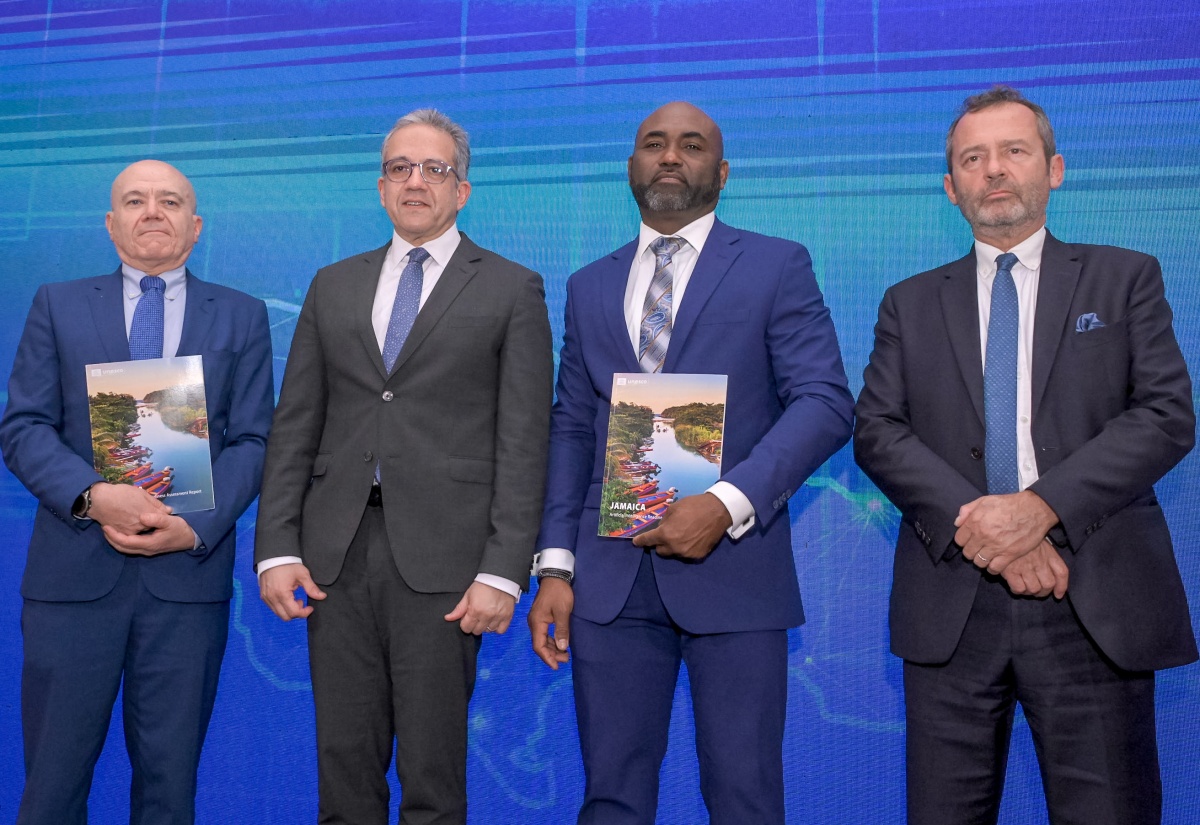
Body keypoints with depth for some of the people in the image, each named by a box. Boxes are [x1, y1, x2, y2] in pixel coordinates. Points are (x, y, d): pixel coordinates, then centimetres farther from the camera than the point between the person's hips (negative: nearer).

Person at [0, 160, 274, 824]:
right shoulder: (58, 305, 10)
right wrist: (92, 497, -16)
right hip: (73, 570, 0)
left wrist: (196, 527, -13)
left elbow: (251, 440, 2)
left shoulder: (242, 317, 9)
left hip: (189, 573, 0)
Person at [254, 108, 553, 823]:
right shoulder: (333, 286, 16)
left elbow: (523, 441, -3)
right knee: (344, 764, 9)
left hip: (442, 553, -3)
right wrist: (277, 548, 3)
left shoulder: (512, 289, 4)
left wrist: (504, 570, -10)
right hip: (336, 550, 4)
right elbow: (295, 427, 12)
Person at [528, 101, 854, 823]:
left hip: (734, 565, -3)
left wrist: (727, 504, -18)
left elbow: (825, 402, -6)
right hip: (611, 573, 3)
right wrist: (555, 565, 4)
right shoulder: (589, 287, 15)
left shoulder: (778, 267, 3)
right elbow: (571, 429, 12)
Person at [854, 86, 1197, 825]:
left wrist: (1042, 506, -14)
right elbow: (877, 432, 3)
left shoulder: (1126, 278, 11)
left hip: (1096, 600, -1)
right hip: (951, 603, 1)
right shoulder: (911, 304, 14)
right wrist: (974, 521, -13)